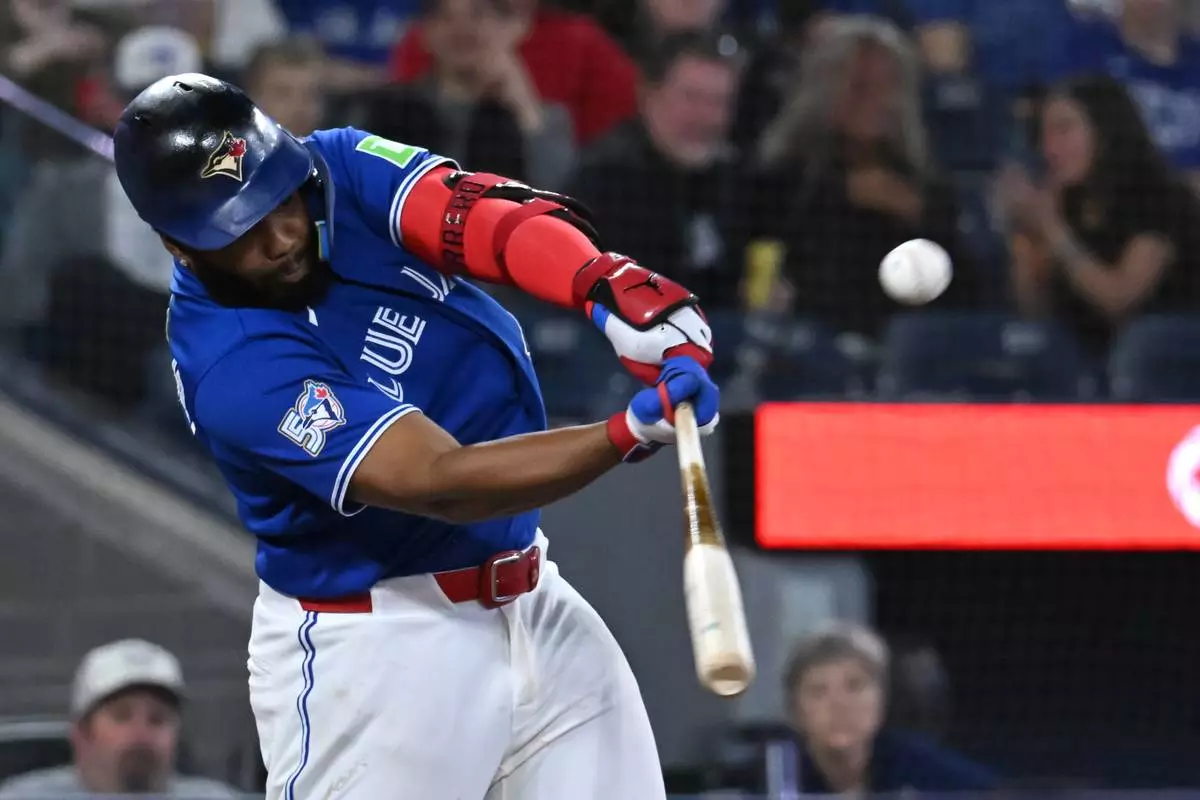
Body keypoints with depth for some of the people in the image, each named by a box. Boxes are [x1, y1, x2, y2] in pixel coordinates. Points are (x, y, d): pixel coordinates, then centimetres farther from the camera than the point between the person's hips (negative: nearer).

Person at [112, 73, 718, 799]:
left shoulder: (340, 173, -6)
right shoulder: (230, 369, -24)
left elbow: (491, 218, -20)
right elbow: (441, 482, -31)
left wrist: (614, 290, -41)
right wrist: (631, 433, -43)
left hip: (535, 607, 6)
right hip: (376, 648, -6)